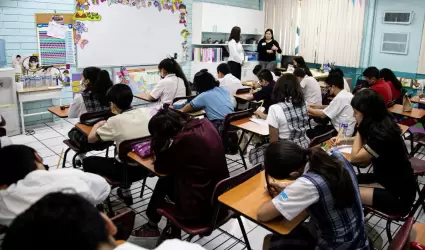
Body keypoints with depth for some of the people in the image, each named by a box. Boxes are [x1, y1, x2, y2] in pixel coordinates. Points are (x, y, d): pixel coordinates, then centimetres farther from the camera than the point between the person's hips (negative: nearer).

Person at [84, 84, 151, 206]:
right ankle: (125, 191, 41)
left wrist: (98, 125, 12)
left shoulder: (115, 121, -19)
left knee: (87, 162, 16)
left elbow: (90, 139, -8)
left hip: (127, 170, -5)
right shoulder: (146, 112, -7)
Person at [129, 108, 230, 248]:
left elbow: (160, 167, -6)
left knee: (164, 181, 13)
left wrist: (159, 144, 0)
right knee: (169, 179, 18)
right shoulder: (205, 124, -2)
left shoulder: (183, 140, -24)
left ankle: (151, 228, 36)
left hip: (200, 209, -7)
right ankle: (152, 227, 36)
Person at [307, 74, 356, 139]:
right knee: (317, 127, 22)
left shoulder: (339, 98, -21)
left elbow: (323, 114, -16)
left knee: (309, 132, -4)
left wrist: (309, 109, -1)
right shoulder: (347, 94, 7)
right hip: (347, 130, 9)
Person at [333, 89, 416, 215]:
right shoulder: (381, 124, -1)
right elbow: (366, 140, 23)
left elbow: (355, 157, -16)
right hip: (387, 179, 8)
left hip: (399, 195, -8)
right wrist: (344, 140, 11)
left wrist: (359, 129, -12)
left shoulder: (382, 134, -29)